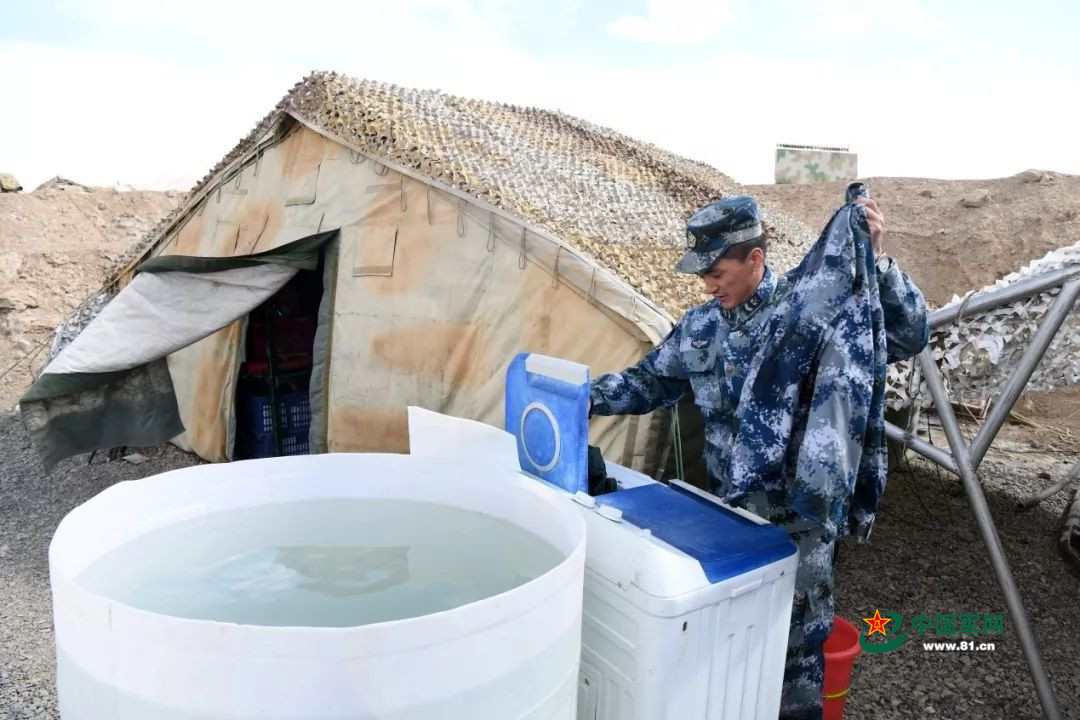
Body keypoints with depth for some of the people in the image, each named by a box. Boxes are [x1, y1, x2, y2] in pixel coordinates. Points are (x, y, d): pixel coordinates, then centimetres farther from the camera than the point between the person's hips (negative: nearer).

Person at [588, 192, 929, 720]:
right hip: (729, 506, 5)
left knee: (795, 633, 10)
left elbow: (909, 337, -15)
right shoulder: (701, 327, 3)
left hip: (799, 512, -5)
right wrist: (587, 397, -2)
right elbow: (649, 382, 12)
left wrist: (878, 262, -28)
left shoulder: (812, 304, -13)